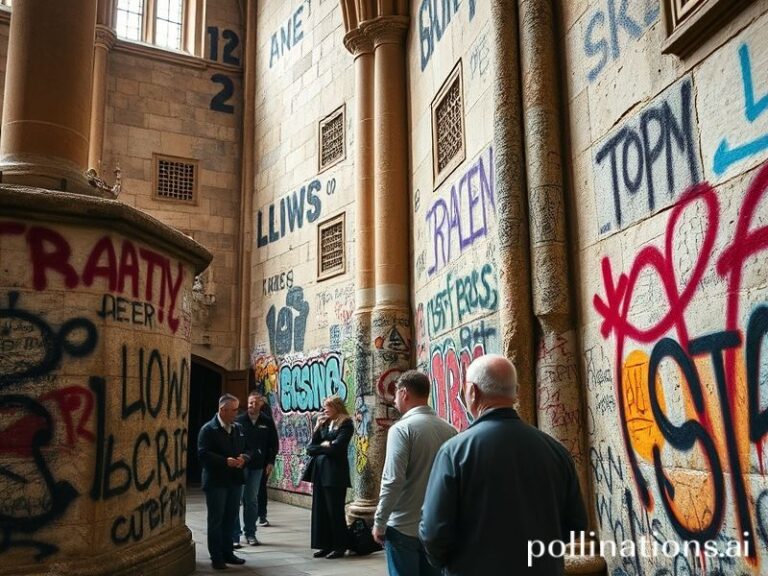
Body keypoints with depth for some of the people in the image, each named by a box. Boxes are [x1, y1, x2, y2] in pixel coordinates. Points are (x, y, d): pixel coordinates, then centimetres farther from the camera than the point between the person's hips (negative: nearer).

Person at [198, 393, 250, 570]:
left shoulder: (238, 428, 10)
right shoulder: (208, 429, -9)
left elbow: (247, 449, 15)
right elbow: (203, 454, -17)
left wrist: (244, 458, -8)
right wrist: (225, 461, -25)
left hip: (235, 480, 6)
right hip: (216, 481, -6)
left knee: (230, 519, 13)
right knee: (216, 520, 3)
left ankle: (227, 553, 24)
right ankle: (216, 557, 10)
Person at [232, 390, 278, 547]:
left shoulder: (267, 422, 4)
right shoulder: (239, 421, -2)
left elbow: (273, 444, 8)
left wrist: (270, 462, 1)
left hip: (257, 466, 2)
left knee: (252, 500, 10)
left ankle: (250, 533, 19)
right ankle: (234, 535, 3)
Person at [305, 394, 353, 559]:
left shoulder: (345, 423, -5)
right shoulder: (323, 423, 14)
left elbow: (336, 448, -15)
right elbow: (310, 448, 9)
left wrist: (321, 447, 0)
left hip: (334, 472, -7)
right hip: (319, 471, 7)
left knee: (335, 510, -1)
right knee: (320, 509, 7)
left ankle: (340, 546, 11)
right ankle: (325, 545, 16)